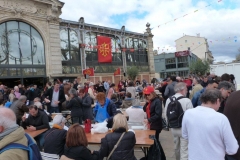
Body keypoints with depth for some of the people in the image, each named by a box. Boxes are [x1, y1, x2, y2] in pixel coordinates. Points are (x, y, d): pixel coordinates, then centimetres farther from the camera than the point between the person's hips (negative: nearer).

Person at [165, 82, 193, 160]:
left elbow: (166, 114, 5)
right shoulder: (187, 101, -19)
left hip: (173, 128, 6)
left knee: (177, 147, 25)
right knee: (184, 150, 4)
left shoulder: (169, 100, -3)